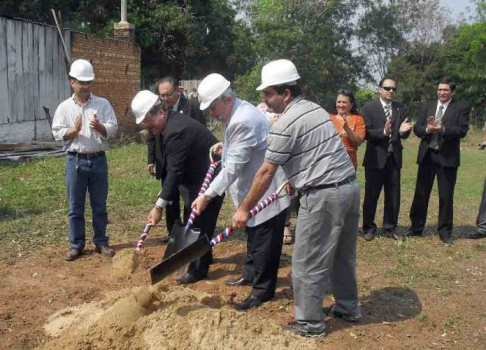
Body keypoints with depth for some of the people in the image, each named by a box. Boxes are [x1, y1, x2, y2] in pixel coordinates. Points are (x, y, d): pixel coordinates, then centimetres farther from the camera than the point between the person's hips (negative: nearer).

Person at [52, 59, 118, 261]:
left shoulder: (102, 104, 2)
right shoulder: (64, 107, 2)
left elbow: (112, 129, -4)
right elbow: (57, 133, -2)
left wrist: (99, 127, -24)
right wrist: (74, 130, -19)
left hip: (98, 160, 0)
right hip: (75, 161, 0)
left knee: (99, 205, 9)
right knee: (75, 206, 6)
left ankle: (101, 242, 21)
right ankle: (76, 245, 17)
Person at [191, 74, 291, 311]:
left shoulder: (243, 121, -28)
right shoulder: (238, 111, 6)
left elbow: (233, 167, -28)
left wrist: (207, 196, -25)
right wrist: (226, 146, 6)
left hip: (268, 191, -11)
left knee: (264, 242, 0)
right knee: (253, 235, 24)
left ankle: (262, 290, 12)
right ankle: (251, 274, 41)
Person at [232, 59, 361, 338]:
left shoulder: (287, 123, -12)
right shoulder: (315, 109, 14)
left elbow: (266, 173, -9)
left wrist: (245, 209, -1)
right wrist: (296, 178, 36)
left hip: (324, 195, -9)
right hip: (350, 186, 9)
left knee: (308, 263, 4)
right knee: (342, 255, 22)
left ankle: (310, 323, 15)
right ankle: (349, 307, 37)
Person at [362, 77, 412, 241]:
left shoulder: (401, 110, 8)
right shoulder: (369, 109, -4)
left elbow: (405, 135, 2)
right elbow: (367, 133, -13)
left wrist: (403, 130, -21)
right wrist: (384, 131, -28)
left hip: (394, 158, 4)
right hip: (375, 158, -4)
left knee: (393, 195, 11)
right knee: (371, 195, 4)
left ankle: (390, 227, 24)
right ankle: (369, 227, 18)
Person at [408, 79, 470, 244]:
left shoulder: (461, 108, 1)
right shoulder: (427, 106, 11)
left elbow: (462, 130, -11)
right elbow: (417, 129, 3)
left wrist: (443, 130, -25)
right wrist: (428, 129, -18)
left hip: (447, 157, -3)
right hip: (427, 155, 3)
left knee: (446, 196, 4)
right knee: (421, 193, 10)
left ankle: (445, 232, 15)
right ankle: (416, 227, 22)